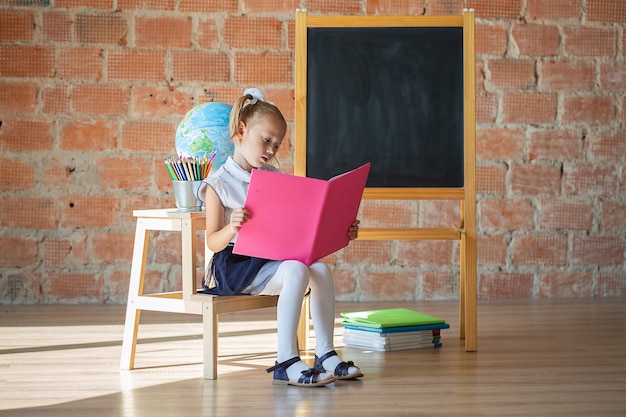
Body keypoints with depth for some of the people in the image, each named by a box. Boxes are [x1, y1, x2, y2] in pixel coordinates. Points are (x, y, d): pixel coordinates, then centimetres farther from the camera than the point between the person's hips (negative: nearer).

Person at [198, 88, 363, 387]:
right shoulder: (218, 184, -5)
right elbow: (212, 242, -10)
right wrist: (232, 228, -32)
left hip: (273, 257, 6)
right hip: (235, 263, -6)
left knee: (321, 269, -20)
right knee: (296, 271, -31)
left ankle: (325, 354, -14)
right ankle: (286, 362, -28)